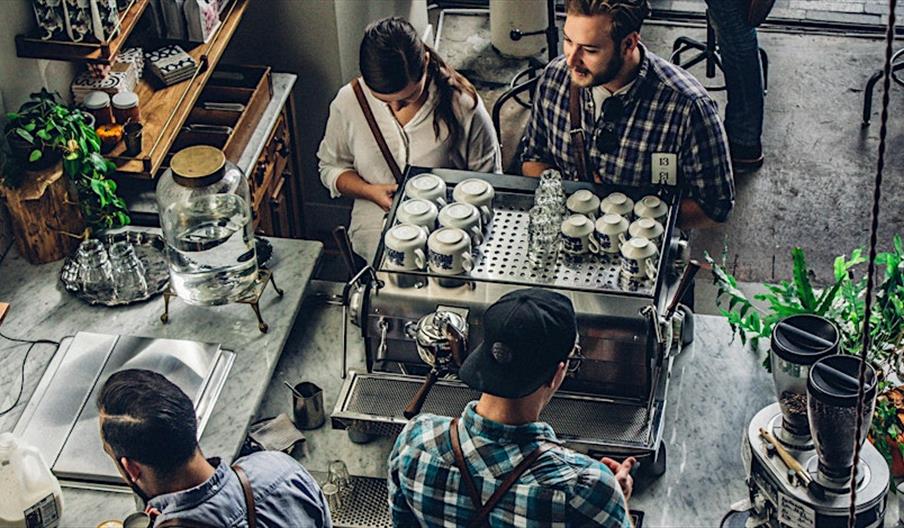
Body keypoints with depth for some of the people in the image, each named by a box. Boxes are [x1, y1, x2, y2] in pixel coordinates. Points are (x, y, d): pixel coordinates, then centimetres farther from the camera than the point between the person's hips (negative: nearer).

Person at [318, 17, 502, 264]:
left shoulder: (463, 105, -9)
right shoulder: (348, 102, -4)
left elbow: (489, 179, 3)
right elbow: (331, 167, 11)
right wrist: (370, 191, -9)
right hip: (378, 231, 1)